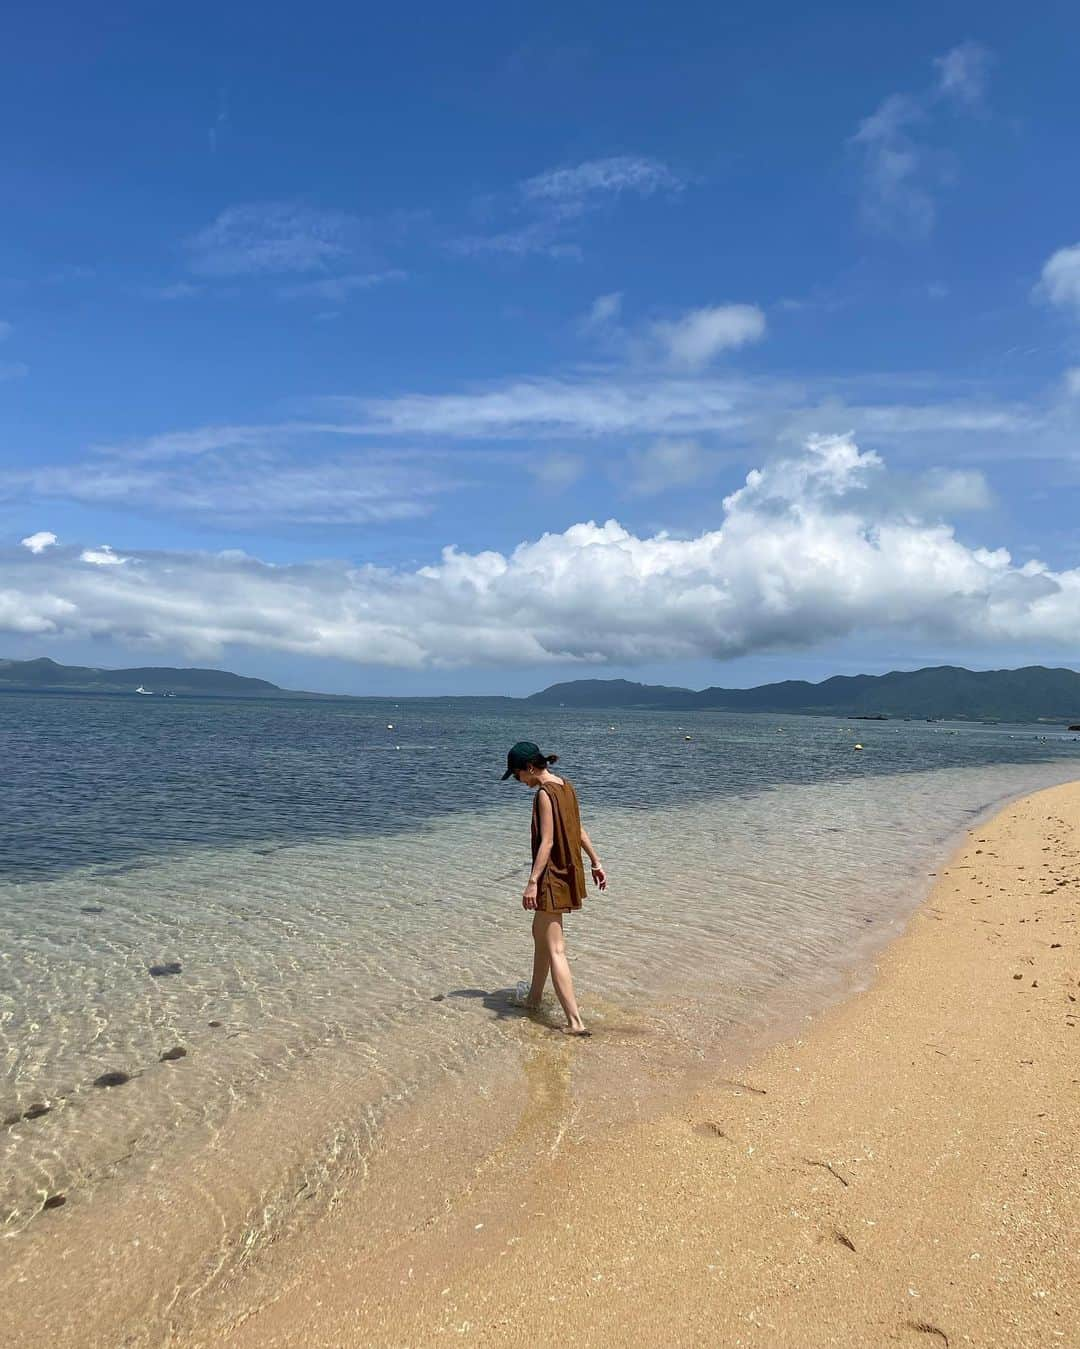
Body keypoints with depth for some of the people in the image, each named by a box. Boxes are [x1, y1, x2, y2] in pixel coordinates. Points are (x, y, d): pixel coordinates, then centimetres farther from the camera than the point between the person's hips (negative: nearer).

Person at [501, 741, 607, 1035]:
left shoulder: (544, 794, -19)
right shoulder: (566, 787, 8)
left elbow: (547, 842, -23)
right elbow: (579, 831, 15)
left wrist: (532, 882, -24)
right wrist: (596, 863, 22)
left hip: (552, 876, -10)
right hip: (568, 872, 10)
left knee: (554, 950, -7)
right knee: (539, 932, 24)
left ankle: (575, 1022, -9)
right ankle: (534, 999, 38)